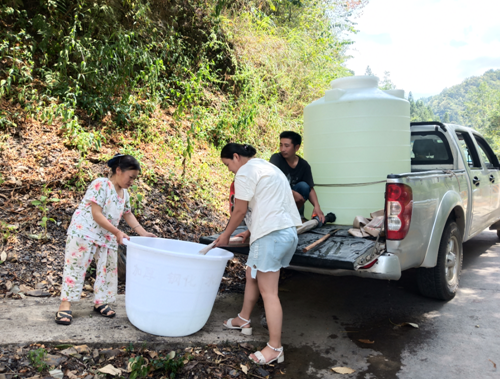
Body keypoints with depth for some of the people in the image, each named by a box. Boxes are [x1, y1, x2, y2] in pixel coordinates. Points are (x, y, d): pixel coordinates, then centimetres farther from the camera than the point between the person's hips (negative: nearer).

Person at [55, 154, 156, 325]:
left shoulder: (124, 193, 8)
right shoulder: (101, 185, -18)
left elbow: (128, 214, 17)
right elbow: (96, 214, -22)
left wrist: (143, 233, 7)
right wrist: (117, 232, -23)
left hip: (107, 237, 8)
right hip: (84, 232, -8)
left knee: (108, 268, 9)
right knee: (75, 266, -3)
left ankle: (100, 302, 22)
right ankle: (65, 305, 4)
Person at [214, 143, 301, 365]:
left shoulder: (245, 172, -6)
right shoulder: (266, 166, 22)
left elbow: (240, 210, -5)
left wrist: (226, 235, 10)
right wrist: (250, 232, 25)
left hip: (271, 235, -10)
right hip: (288, 231, 10)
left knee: (268, 291, -6)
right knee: (252, 274, 23)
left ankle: (275, 348, 0)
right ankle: (243, 320, 39)